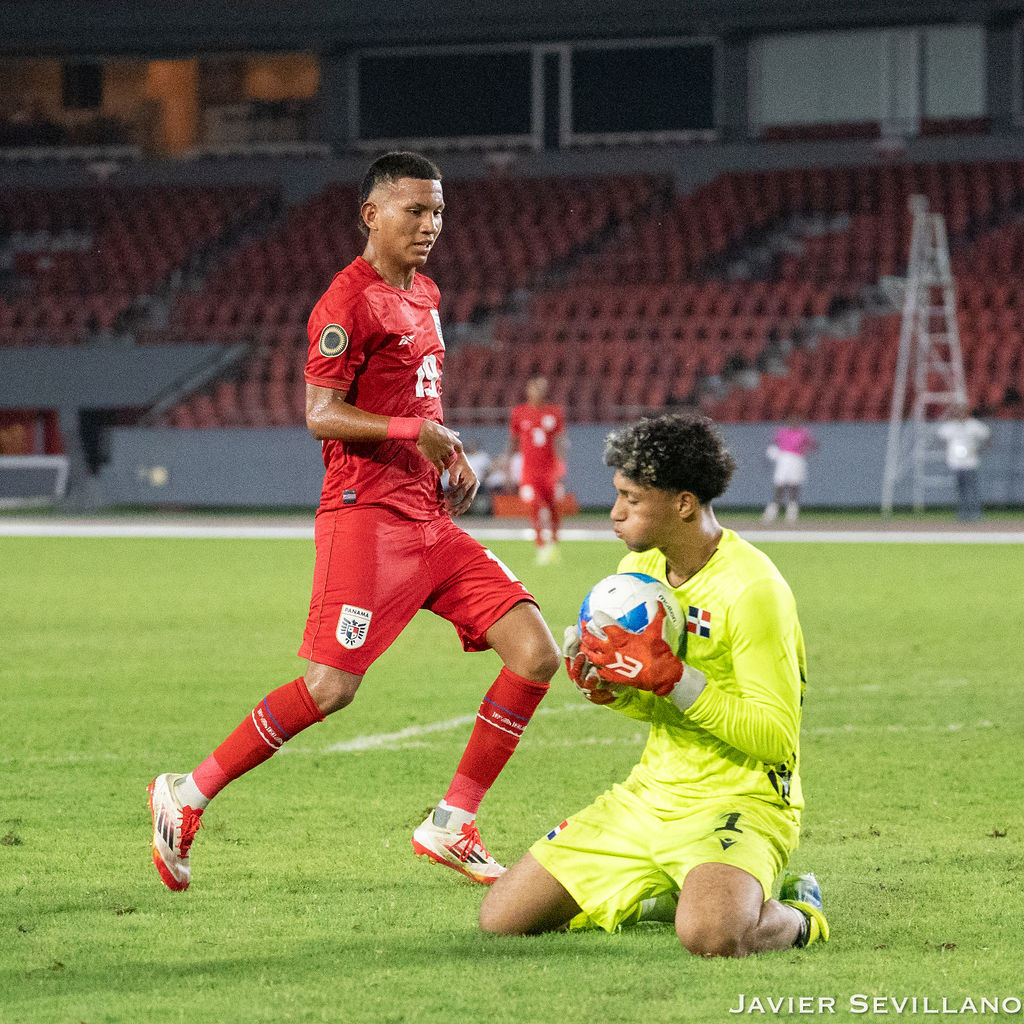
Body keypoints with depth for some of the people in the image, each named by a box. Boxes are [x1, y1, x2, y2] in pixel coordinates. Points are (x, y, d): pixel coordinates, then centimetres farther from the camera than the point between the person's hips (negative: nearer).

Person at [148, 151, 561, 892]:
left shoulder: (424, 296, 19)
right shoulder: (349, 300, -8)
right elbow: (320, 413, -15)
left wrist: (453, 457, 14)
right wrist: (413, 429, -25)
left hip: (430, 518, 8)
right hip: (366, 515, -8)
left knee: (536, 653, -3)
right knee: (332, 685, -15)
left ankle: (451, 827, 3)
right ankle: (187, 796, 2)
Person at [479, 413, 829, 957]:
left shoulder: (750, 587, -20)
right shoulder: (637, 568, 6)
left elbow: (777, 737, -21)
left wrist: (670, 677, -27)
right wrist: (608, 687, -8)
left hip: (739, 801, -8)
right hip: (650, 792, 8)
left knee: (711, 935, -39)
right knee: (501, 918, 0)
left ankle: (793, 914, -2)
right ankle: (668, 896, 18)